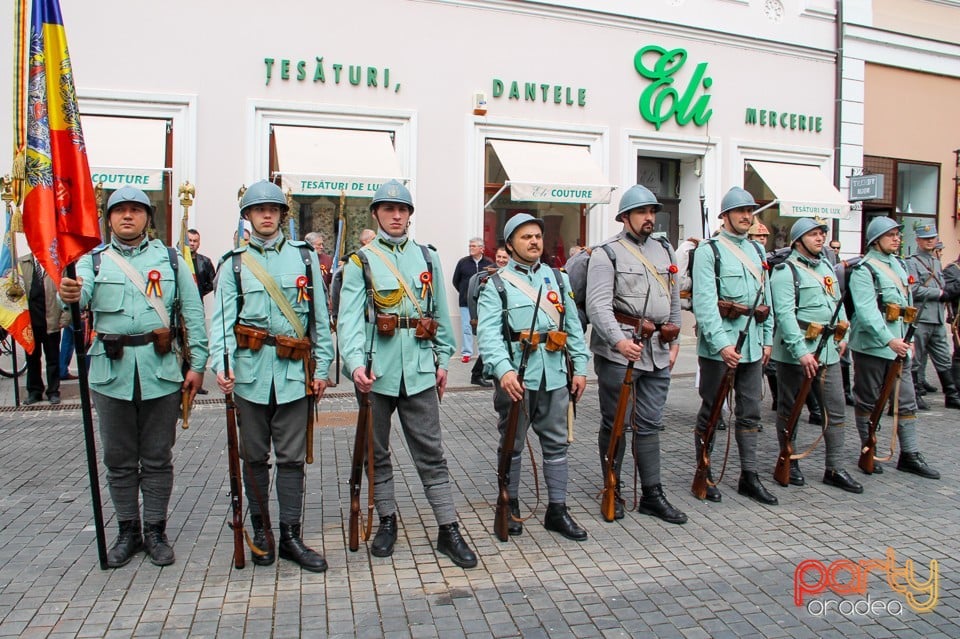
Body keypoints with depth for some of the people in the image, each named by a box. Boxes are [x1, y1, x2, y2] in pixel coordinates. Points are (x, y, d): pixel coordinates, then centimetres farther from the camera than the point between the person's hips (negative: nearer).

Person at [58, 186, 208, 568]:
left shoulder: (171, 260, 8)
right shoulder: (94, 261, 8)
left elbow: (193, 314, 4)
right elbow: (79, 296, -13)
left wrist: (197, 364, -3)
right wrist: (70, 296, -38)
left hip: (161, 371, -1)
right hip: (112, 372, 1)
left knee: (157, 458, 7)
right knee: (119, 459, 10)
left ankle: (155, 531, 20)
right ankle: (128, 531, 25)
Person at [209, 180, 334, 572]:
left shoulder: (304, 257, 7)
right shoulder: (234, 263, 6)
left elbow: (320, 317, 7)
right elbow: (222, 318, -3)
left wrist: (322, 366, 3)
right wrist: (222, 364, -19)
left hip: (294, 371, 0)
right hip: (251, 370, 0)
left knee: (291, 458, 4)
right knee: (254, 457, 10)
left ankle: (291, 536, 14)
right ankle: (261, 533, 25)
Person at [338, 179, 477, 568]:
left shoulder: (428, 257, 10)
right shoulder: (361, 261, 0)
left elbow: (441, 312, 12)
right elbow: (350, 317, -12)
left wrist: (443, 359, 9)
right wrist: (355, 362, -25)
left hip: (419, 368, 1)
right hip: (376, 371, -1)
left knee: (431, 452, 3)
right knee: (377, 451, 13)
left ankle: (449, 530, 9)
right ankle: (387, 521, 30)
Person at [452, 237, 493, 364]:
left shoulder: (489, 263, 0)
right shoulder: (463, 262, 2)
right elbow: (455, 281, 11)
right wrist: (464, 292, 9)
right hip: (466, 302, 1)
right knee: (466, 327, 2)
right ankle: (466, 353, 10)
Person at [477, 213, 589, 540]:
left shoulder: (558, 278, 13)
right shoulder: (496, 284, -2)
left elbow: (573, 326, 14)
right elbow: (488, 333, -14)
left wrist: (580, 367, 8)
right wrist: (503, 369, -28)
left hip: (555, 376, 4)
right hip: (516, 378, -4)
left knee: (557, 443, 10)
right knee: (512, 445, 10)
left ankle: (557, 510, 22)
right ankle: (510, 506, 26)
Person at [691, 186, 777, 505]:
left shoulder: (757, 250, 14)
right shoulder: (709, 250, -7)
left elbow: (766, 296, 17)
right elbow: (704, 302, -16)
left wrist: (767, 339, 12)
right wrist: (722, 344, -23)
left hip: (753, 343, 7)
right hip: (718, 343, -6)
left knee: (750, 412, 11)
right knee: (711, 411, 5)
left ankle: (748, 476, 22)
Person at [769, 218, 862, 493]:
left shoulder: (827, 266, 15)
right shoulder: (786, 271, -11)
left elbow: (838, 303, 24)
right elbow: (785, 314, -19)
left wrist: (842, 336, 15)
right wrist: (801, 351, -25)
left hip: (828, 352, 8)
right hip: (796, 352, -7)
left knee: (835, 409, 7)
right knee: (789, 410, 6)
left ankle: (834, 468, 16)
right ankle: (789, 463, 20)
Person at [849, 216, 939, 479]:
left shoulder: (897, 264, 13)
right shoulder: (864, 270, -12)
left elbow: (906, 303, 20)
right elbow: (867, 312, -22)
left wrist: (906, 337, 15)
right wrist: (889, 340, -28)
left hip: (899, 345, 8)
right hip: (872, 346, -7)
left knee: (907, 401, 8)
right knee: (868, 402, 5)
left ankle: (909, 455, 16)